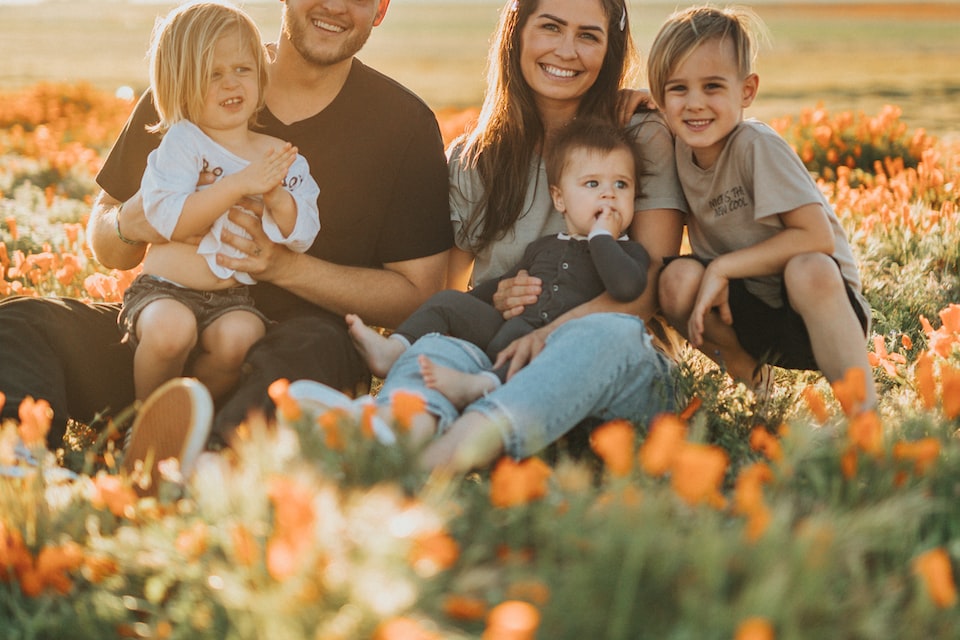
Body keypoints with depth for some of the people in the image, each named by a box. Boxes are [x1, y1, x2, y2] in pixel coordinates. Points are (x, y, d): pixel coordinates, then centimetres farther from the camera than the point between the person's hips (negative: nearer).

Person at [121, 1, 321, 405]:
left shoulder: (281, 156, 7)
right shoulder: (181, 142, -4)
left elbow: (301, 238, 1)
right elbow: (169, 221, -18)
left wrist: (276, 196, -19)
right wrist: (238, 185, -24)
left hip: (234, 297, 2)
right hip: (166, 289, -2)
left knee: (240, 336, -30)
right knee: (171, 328, -34)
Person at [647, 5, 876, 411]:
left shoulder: (756, 146, -18)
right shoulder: (679, 151, -2)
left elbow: (817, 237, -23)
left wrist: (723, 266, -22)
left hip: (816, 304, -5)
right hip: (748, 313, 5)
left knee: (807, 270, -37)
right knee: (677, 279, -23)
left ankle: (864, 406, -25)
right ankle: (744, 368, 3)